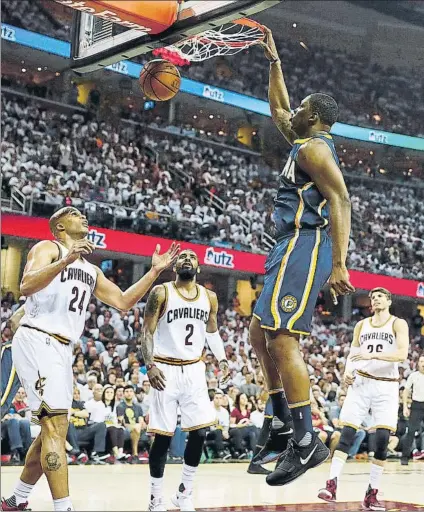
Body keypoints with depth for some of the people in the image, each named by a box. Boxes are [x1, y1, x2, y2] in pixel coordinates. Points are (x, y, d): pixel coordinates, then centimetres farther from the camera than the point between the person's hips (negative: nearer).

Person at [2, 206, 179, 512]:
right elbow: (26, 286, -18)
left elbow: (123, 302, 19)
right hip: (37, 340, -9)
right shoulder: (48, 248, -1)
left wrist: (155, 271, 15)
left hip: (62, 349, 9)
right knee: (56, 426, -16)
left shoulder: (92, 271, 24)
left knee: (53, 430, 12)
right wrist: (65, 261, -31)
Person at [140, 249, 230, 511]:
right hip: (166, 369, -4)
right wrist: (150, 365, -20)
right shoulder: (161, 292, -4)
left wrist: (222, 359, 8)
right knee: (163, 436, -3)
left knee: (199, 433, -3)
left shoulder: (209, 297, 8)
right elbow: (147, 332, -7)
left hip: (194, 370, 4)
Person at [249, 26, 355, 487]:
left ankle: (307, 440, -19)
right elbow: (277, 108, 39)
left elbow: (340, 199, -20)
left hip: (304, 247, -11)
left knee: (280, 338, -18)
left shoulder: (314, 147, -8)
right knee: (260, 336, 13)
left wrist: (338, 264, -27)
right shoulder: (304, 143, 22)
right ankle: (283, 425, 14)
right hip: (295, 248, 11)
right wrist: (274, 61, 38)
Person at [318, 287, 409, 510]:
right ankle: (332, 484, -10)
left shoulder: (398, 324, -1)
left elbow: (402, 353, -15)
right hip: (361, 382, 2)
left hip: (387, 386, -2)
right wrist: (348, 371, -6)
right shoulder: (361, 325, 12)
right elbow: (352, 353, 15)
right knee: (347, 433, -8)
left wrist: (373, 355, -27)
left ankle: (372, 493, 0)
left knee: (382, 439, -8)